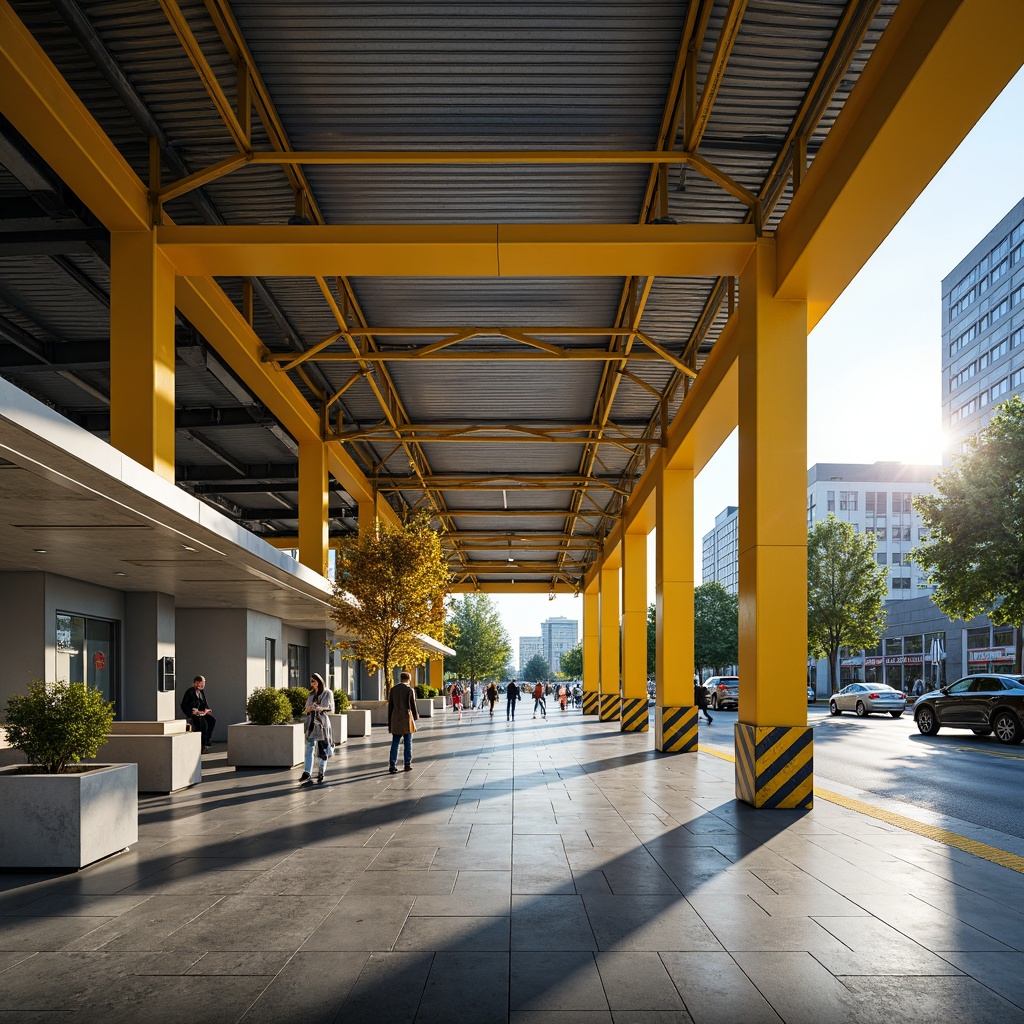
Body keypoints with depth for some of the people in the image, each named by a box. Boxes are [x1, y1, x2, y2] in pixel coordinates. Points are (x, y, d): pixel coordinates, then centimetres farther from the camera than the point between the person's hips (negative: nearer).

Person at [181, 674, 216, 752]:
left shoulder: (201, 692, 13)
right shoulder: (190, 692, -9)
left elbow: (205, 704, 16)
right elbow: (183, 705, -12)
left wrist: (206, 709, -6)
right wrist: (193, 711, -22)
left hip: (200, 713, 7)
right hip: (191, 714, -7)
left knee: (212, 720, -18)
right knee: (203, 722, -32)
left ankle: (207, 741, -13)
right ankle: (203, 744, -23)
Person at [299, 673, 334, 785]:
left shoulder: (327, 693, 2)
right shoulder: (311, 694, 15)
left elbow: (331, 710, 0)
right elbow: (305, 711, 15)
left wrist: (321, 708, -17)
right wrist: (308, 710, -8)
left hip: (322, 724, -3)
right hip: (311, 724, 3)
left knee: (323, 750, 3)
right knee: (309, 748, -8)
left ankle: (321, 773, 15)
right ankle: (307, 774, -17)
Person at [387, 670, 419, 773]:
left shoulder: (393, 689, 5)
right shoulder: (410, 690, -7)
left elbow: (390, 706, 7)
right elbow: (413, 705, -5)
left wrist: (389, 722, 12)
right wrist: (415, 716, 10)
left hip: (395, 719, 3)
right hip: (407, 718, -3)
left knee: (395, 743, 5)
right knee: (408, 743, 7)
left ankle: (392, 765, -1)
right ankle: (408, 764, 10)